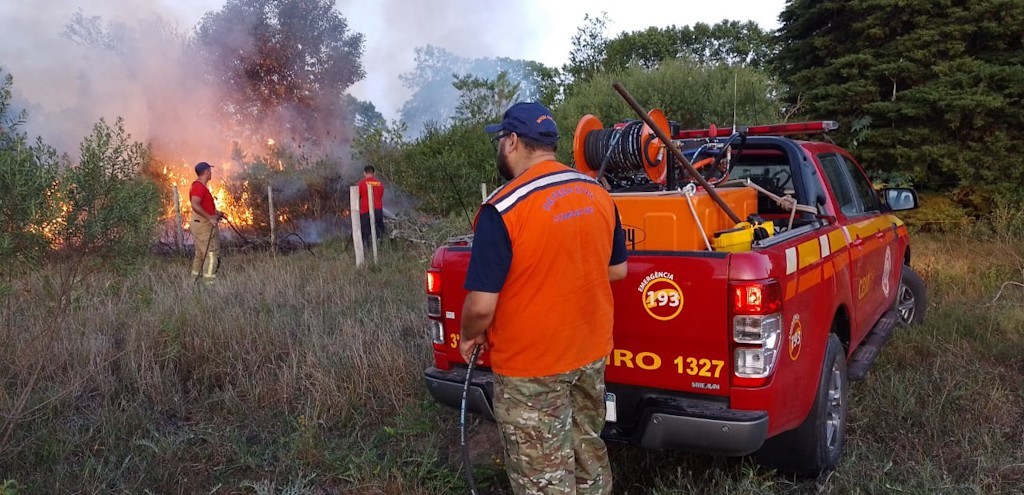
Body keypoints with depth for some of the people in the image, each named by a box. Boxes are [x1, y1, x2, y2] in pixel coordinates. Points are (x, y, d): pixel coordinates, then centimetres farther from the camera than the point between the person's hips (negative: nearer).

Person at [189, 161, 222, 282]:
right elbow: (195, 205, -29)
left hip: (202, 224, 11)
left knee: (201, 253, 16)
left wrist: (215, 213, 17)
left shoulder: (201, 186, 15)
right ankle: (209, 281, -11)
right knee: (212, 253, -10)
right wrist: (210, 217, -27)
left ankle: (195, 280, 23)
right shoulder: (199, 186, -17)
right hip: (204, 225, -11)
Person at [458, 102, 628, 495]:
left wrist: (468, 337, -2)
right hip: (592, 351, 7)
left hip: (530, 366, -6)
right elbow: (618, 270, 10)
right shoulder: (599, 195, -1)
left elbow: (482, 306, -22)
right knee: (589, 452, 25)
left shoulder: (502, 209, -22)